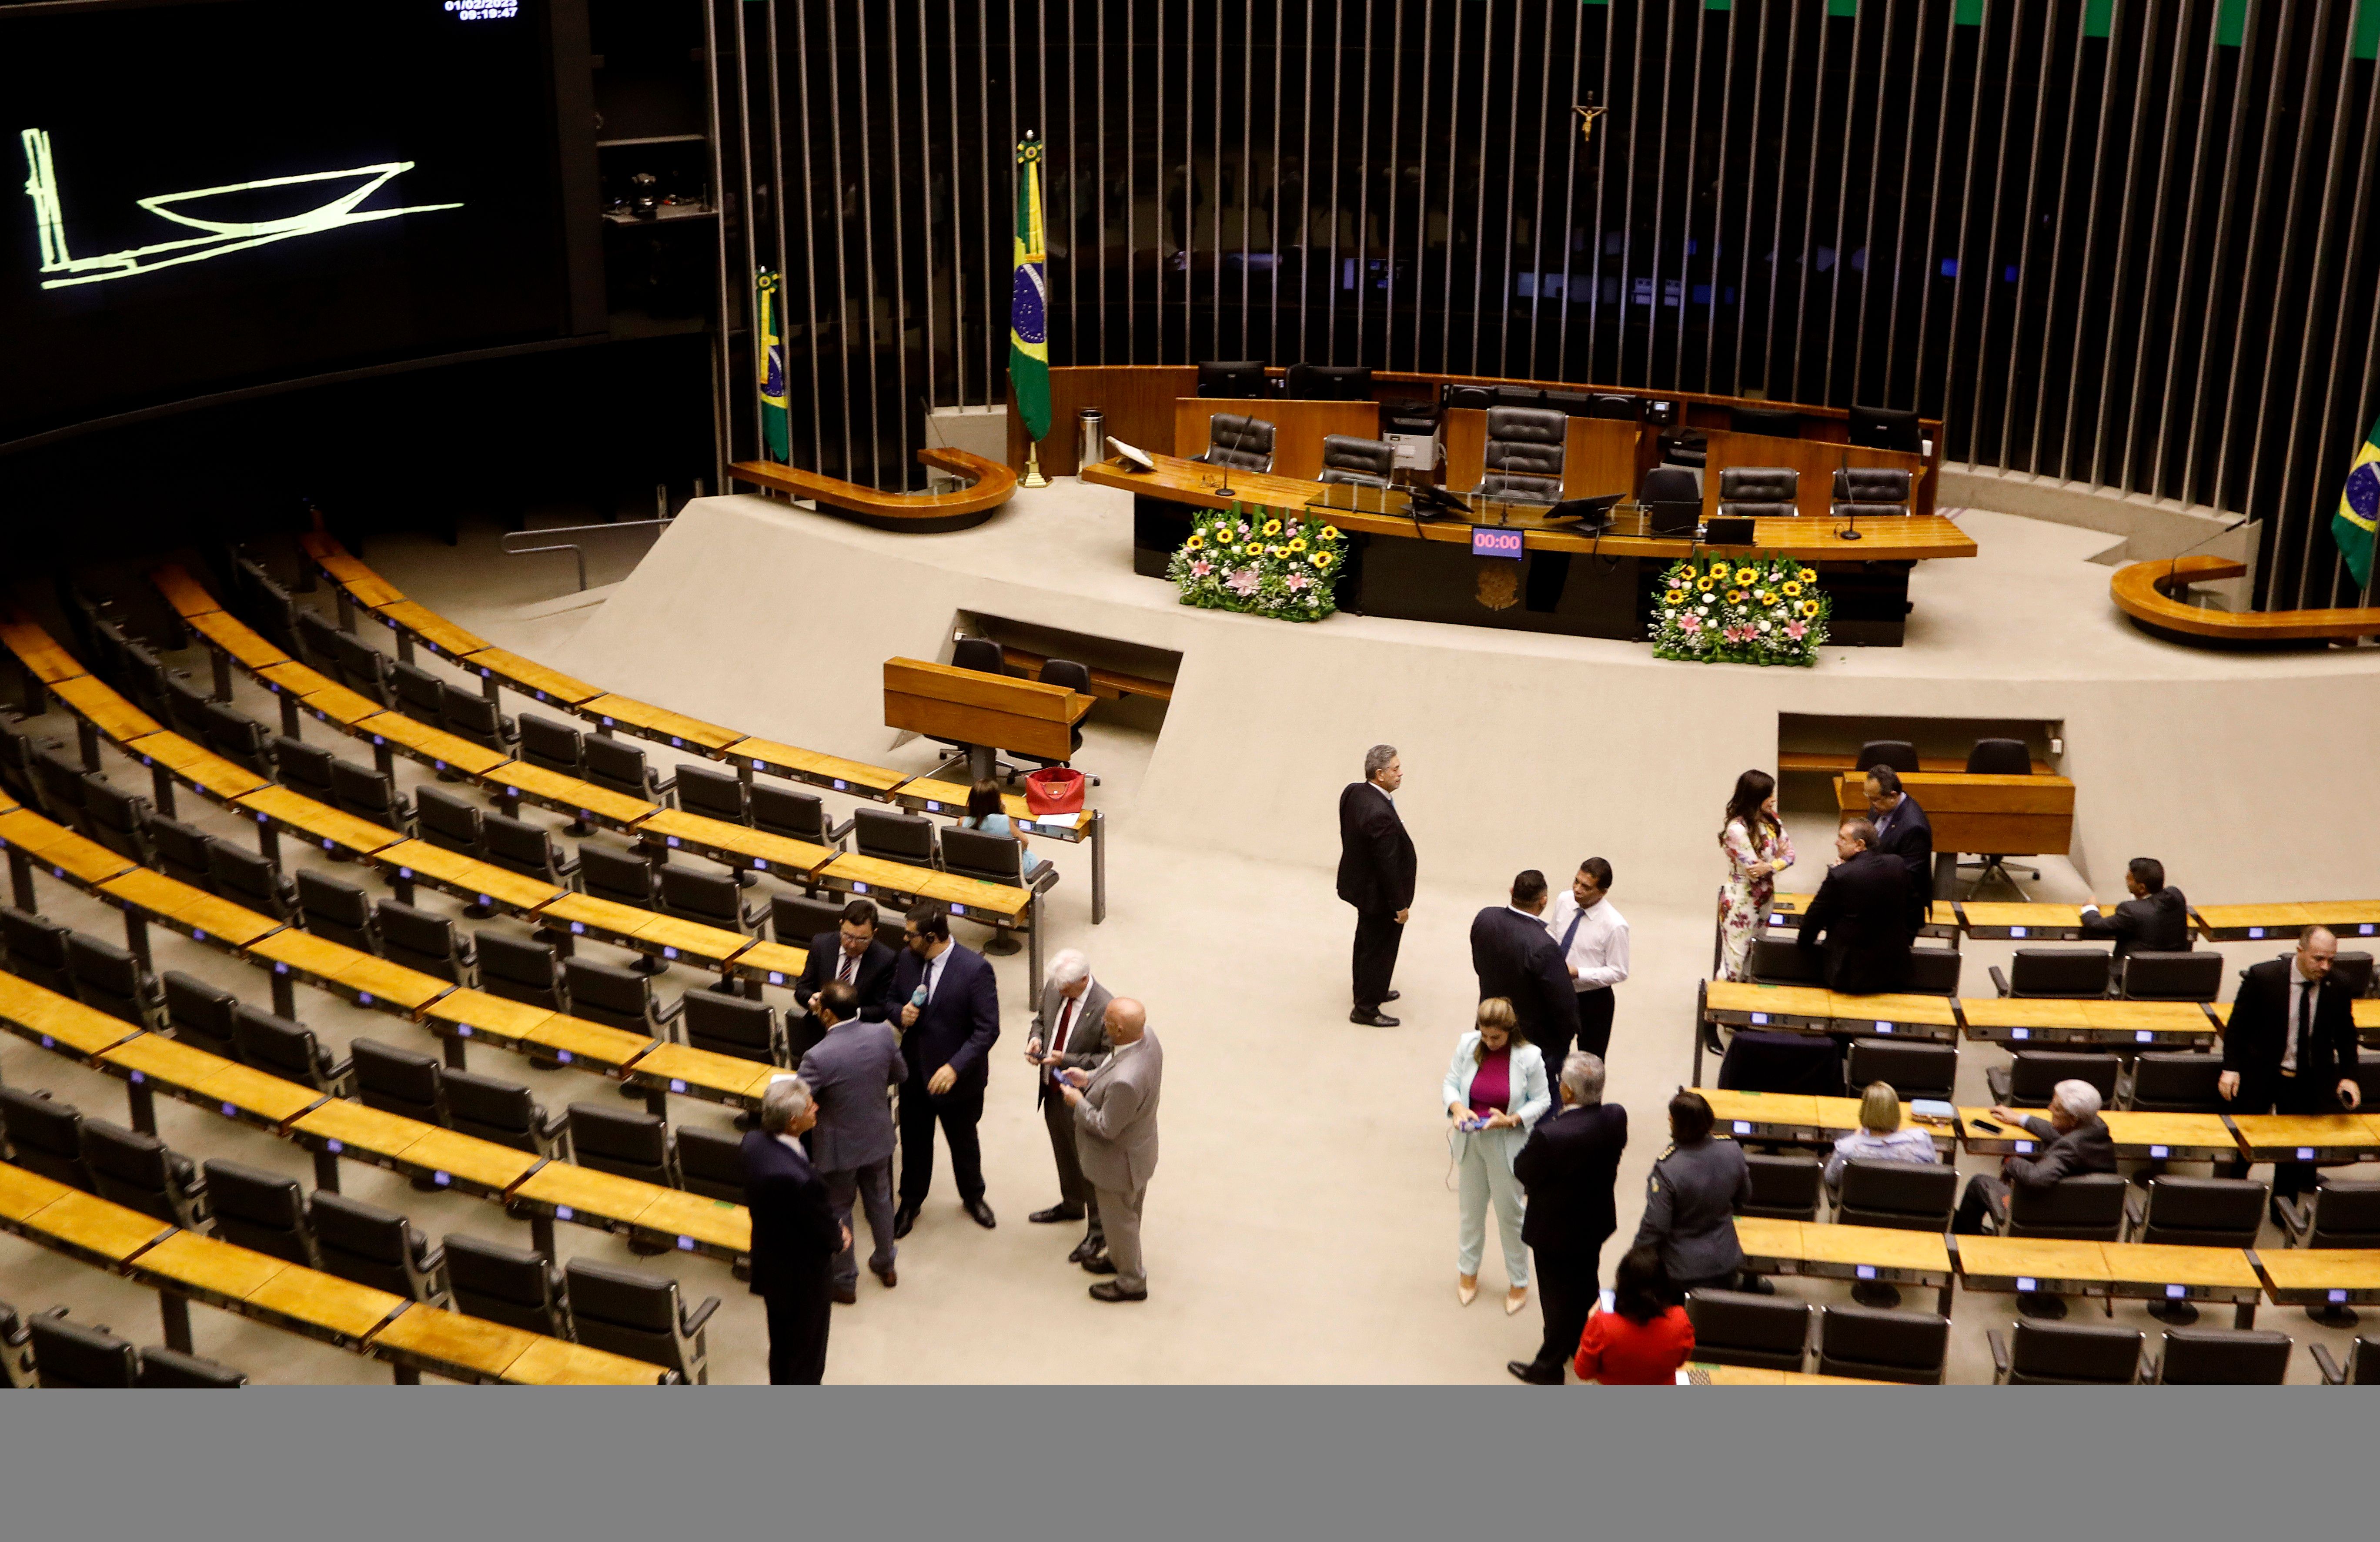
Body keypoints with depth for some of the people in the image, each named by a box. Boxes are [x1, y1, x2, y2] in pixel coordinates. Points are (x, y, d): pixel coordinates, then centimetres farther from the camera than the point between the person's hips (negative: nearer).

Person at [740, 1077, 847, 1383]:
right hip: (803, 1279, -8)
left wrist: (833, 1230, 0)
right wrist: (840, 1238, 1)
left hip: (769, 1264, 8)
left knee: (781, 1348, 30)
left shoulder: (754, 1141, -15)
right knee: (807, 1359, 17)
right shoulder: (798, 1179, -41)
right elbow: (825, 1231, -24)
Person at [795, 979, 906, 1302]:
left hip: (840, 1146, -5)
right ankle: (885, 1264, 46)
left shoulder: (819, 1056, -32)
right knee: (879, 1200, 27)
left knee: (837, 1211, 17)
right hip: (878, 1138, 5)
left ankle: (845, 1282, 33)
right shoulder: (883, 1034, -17)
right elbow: (901, 1075, 0)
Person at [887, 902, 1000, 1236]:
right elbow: (893, 999, 10)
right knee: (914, 1141, 19)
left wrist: (955, 1067, -30)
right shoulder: (907, 959, -7)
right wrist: (901, 1015, -15)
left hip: (958, 1078, -4)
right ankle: (911, 1202, 42)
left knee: (963, 1142, 19)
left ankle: (973, 1196, 45)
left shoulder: (975, 969, -24)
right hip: (914, 1071, 4)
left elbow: (987, 1030, -22)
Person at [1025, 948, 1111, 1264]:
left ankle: (1099, 1231, 27)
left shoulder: (1105, 1010, -29)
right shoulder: (1053, 989, -8)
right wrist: (1036, 1038, -11)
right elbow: (1041, 1019, 11)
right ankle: (1072, 1205, 53)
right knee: (1063, 1154, 28)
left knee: (1088, 1164, 9)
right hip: (1052, 1091, 7)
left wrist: (1067, 1061, -29)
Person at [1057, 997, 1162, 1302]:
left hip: (1119, 1160, -8)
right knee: (1128, 1214, 31)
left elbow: (1105, 1128, -28)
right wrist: (1090, 1078, -3)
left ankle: (1131, 1282, 39)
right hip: (1139, 1147, 8)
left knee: (1119, 1220, 17)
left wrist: (1079, 1103, -14)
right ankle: (1120, 1258, 55)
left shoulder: (1124, 1081, -44)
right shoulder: (1146, 1037, -17)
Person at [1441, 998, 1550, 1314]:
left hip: (1507, 1144, -3)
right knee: (1472, 1208, 20)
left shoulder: (1529, 1057, -19)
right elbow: (1450, 1084, -3)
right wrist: (1456, 1107, -24)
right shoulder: (1468, 1044, -11)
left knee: (1509, 1213, 9)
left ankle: (1519, 1282, 29)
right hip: (1471, 1140, 3)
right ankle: (1468, 1271, 42)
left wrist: (1512, 1120, -24)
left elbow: (1541, 1101, -9)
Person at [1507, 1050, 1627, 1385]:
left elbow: (1523, 1172, -21)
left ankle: (1549, 1367, 33)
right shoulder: (1615, 1119, -20)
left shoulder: (1550, 1135, -38)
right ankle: (1579, 1345, 51)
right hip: (1596, 1221, 6)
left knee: (1557, 1298, 14)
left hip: (1556, 1231, -6)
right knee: (1584, 1288, 28)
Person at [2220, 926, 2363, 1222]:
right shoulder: (2263, 976, -17)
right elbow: (2237, 1024, -8)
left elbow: (2345, 1036, 4)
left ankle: (2283, 1207, 25)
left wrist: (2348, 1076, -7)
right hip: (2259, 1074, -2)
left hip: (2308, 1082, 2)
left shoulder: (2338, 987, -10)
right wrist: (2231, 1068, -13)